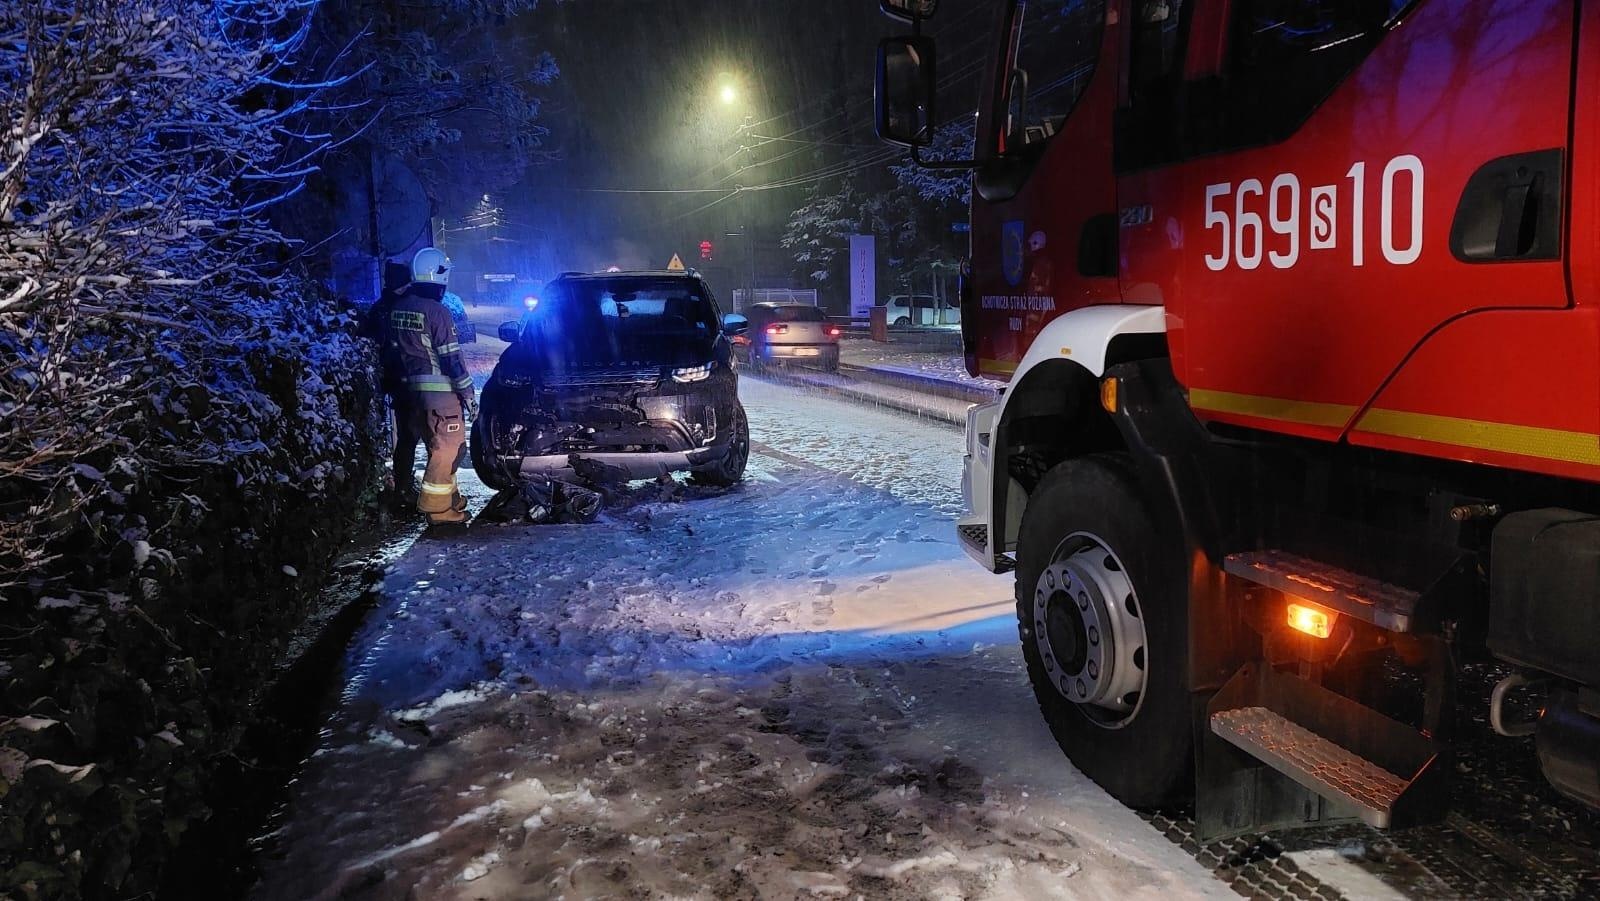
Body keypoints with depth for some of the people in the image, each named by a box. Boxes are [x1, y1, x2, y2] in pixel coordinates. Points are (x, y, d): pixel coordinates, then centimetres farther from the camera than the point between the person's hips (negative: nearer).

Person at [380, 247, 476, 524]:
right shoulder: (437, 311, -16)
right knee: (448, 447, -1)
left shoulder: (397, 308, 7)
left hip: (408, 388, 8)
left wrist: (396, 382, 23)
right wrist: (468, 393, -11)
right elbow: (452, 357, -16)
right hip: (438, 389, -8)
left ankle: (450, 498, 29)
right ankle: (437, 507, 0)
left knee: (436, 445, 19)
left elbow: (390, 351, 13)